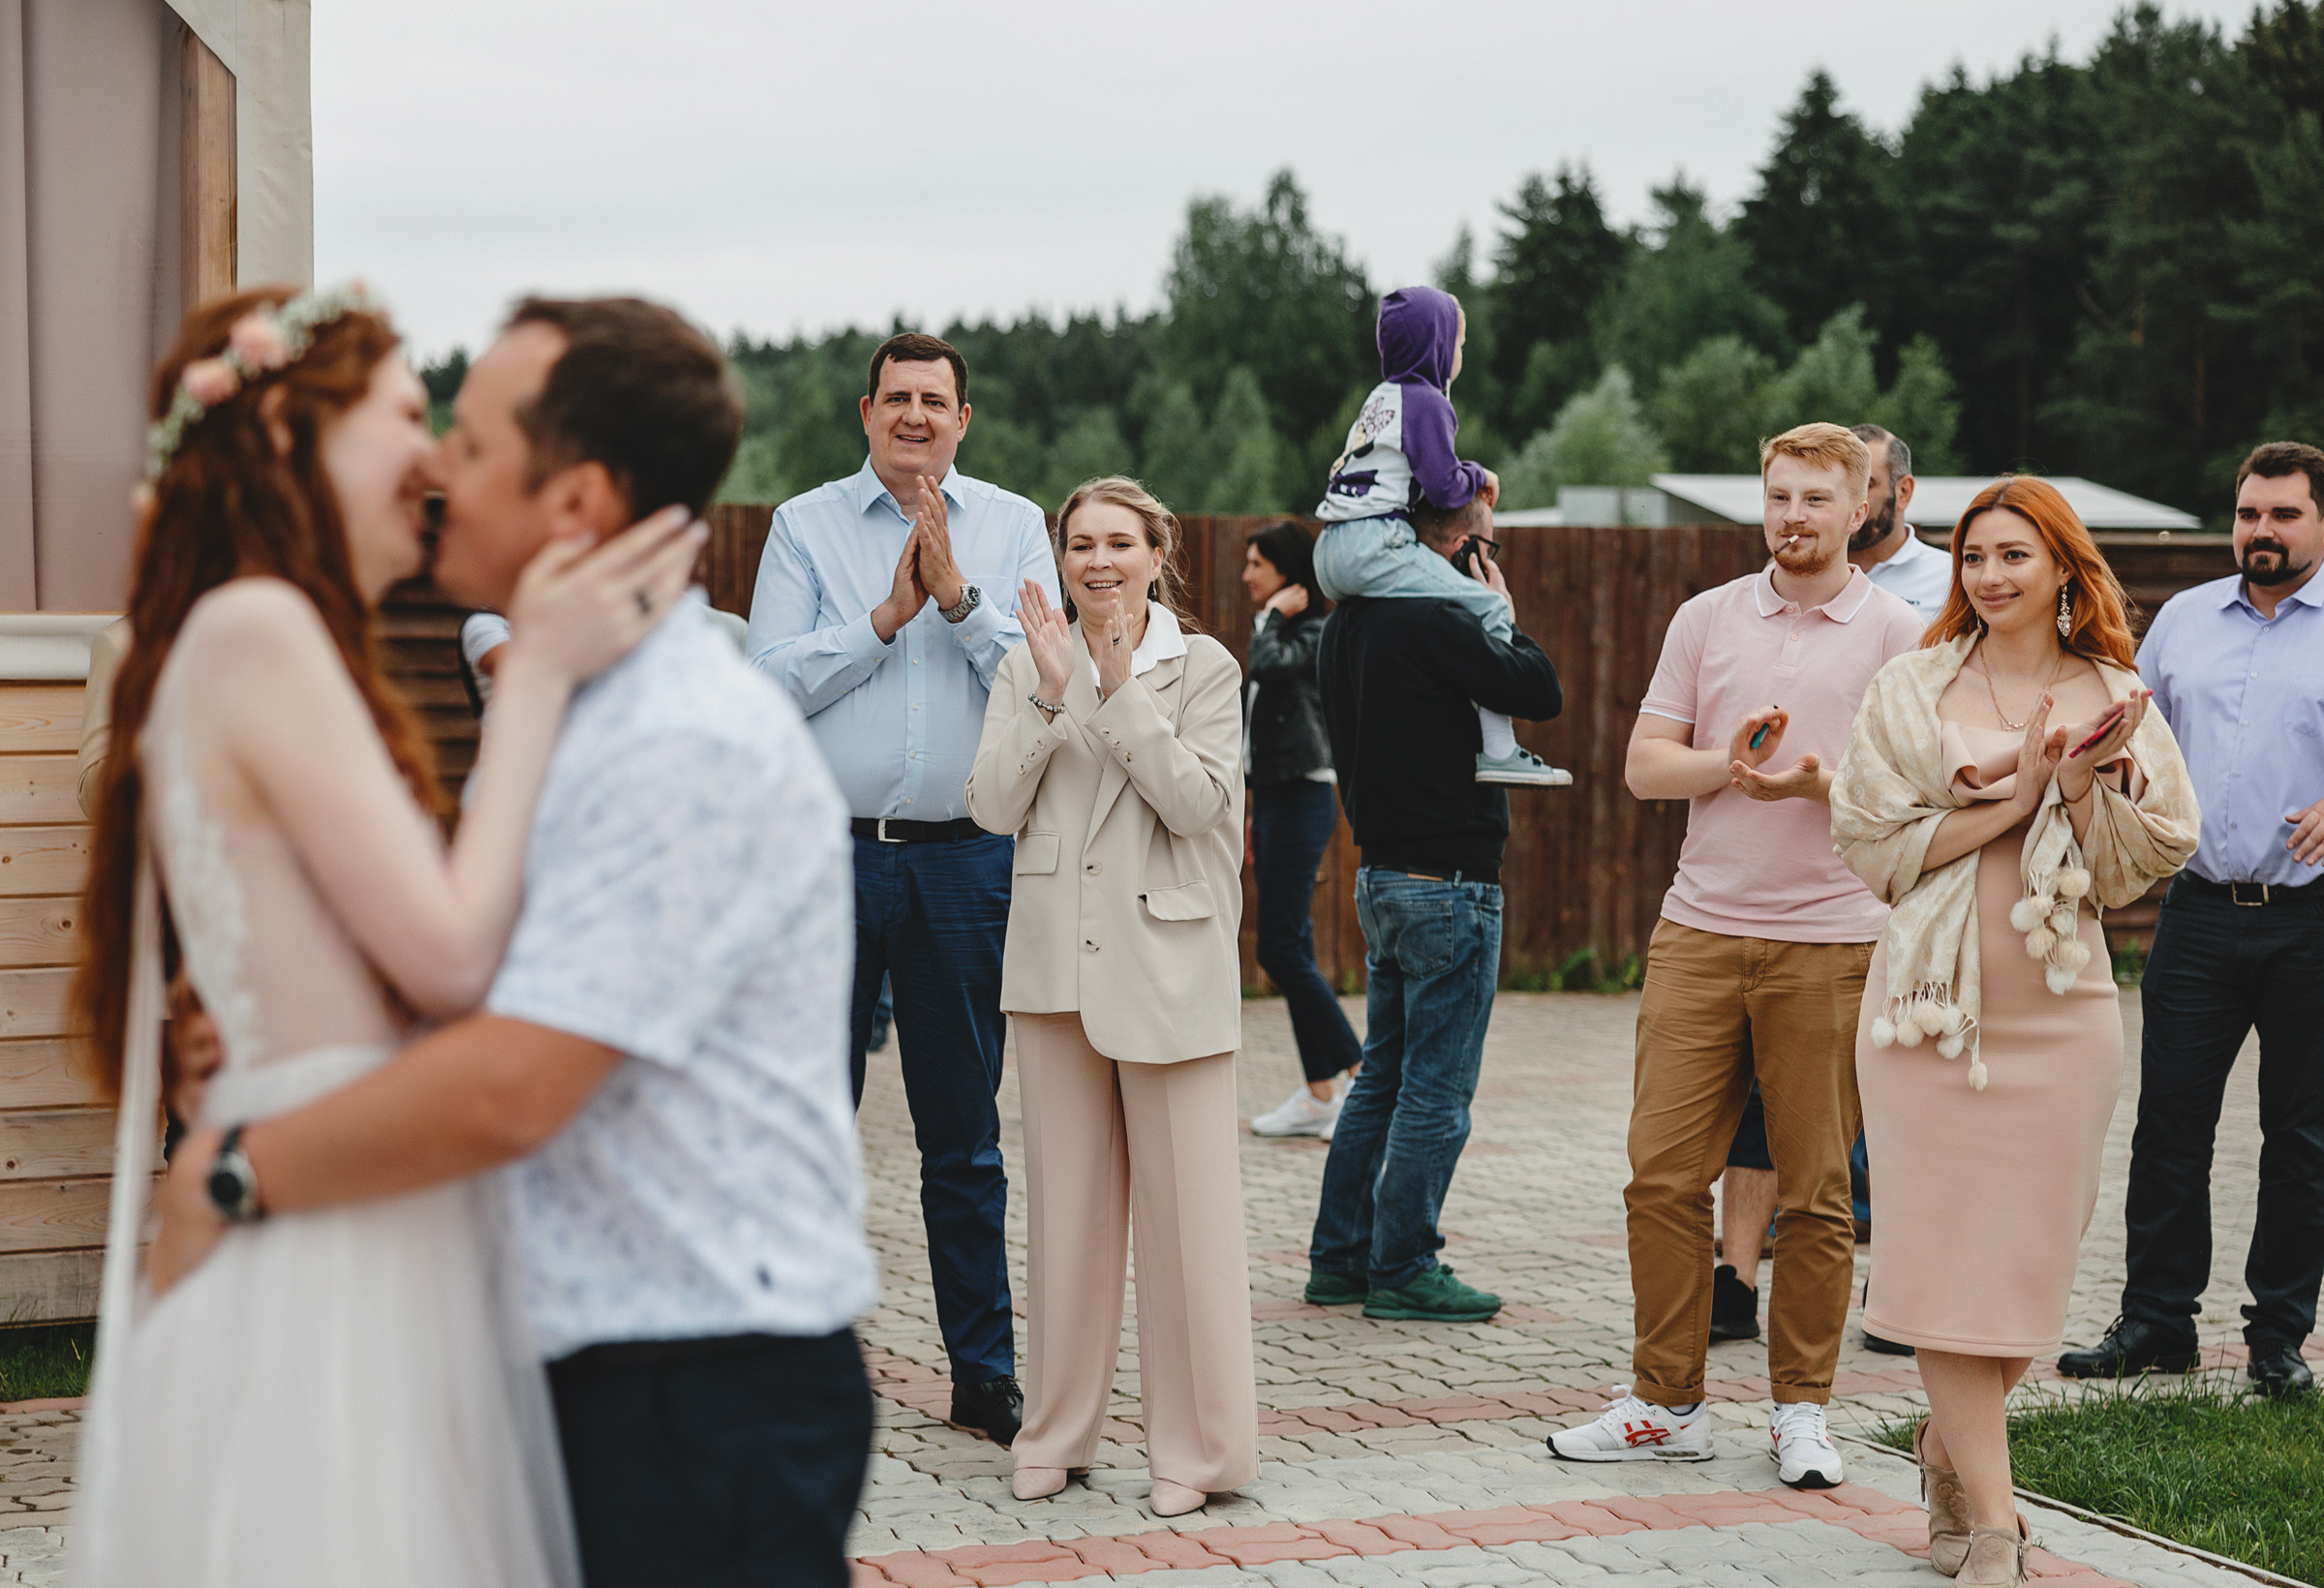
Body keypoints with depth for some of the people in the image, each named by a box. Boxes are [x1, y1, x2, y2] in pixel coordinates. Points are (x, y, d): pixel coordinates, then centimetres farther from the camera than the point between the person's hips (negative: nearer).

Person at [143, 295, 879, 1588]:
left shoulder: (695, 749, -20)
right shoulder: (556, 714, 13)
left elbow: (504, 1093, -25)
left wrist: (233, 1174, -12)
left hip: (711, 1391, -9)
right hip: (603, 1370, 9)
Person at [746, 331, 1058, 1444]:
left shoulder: (1013, 527, 8)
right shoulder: (805, 526, 5)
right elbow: (771, 682, -5)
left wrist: (959, 596, -13)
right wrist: (886, 616, -11)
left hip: (964, 859, 1)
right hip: (829, 851, -1)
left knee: (966, 1133, 8)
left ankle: (985, 1370, 16)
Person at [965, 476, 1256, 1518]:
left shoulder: (1204, 668, 2)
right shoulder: (1029, 666, 8)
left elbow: (1197, 802, -11)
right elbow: (993, 807, -3)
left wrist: (1122, 693, -16)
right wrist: (1052, 695, -12)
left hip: (1168, 960, -3)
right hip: (1057, 962, 3)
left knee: (1185, 1205, -3)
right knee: (1066, 1202, 9)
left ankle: (1195, 1446, 6)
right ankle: (1057, 1432, 20)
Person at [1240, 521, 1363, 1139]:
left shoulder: (1314, 634, -10)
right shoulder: (1272, 630, 16)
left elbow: (1266, 665, -31)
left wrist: (1275, 614, -13)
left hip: (1302, 801, -9)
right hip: (1273, 798, 9)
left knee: (1281, 949, -11)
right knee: (1289, 950, 7)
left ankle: (1362, 1072, -3)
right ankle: (1318, 1094, 10)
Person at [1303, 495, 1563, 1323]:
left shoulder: (1347, 624, 11)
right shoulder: (1434, 620, -18)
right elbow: (1540, 692, -17)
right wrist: (1502, 614, -2)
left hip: (1382, 874, 9)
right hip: (1447, 880, -9)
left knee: (1383, 1075, 16)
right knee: (1437, 1087, -2)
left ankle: (1339, 1257, 20)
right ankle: (1403, 1269, 3)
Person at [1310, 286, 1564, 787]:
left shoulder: (1380, 398, 23)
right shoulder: (1426, 402, -5)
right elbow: (1443, 487, -11)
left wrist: (1469, 481, 23)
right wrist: (1479, 477, 9)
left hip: (1332, 550, 10)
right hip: (1375, 544, -10)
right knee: (1491, 607, -12)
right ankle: (1497, 750, -20)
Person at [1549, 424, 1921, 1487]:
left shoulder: (1897, 635, 2)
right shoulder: (1707, 619, 11)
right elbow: (1644, 767, 8)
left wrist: (1816, 783, -19)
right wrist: (1731, 760, -11)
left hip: (1830, 941, -2)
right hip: (1700, 930, 2)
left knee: (1814, 1192, 3)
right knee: (1663, 1175, 1)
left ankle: (1801, 1409, 16)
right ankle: (1666, 1404, 12)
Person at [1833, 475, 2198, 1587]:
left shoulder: (2116, 705, 7)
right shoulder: (1913, 691, 3)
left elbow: (2137, 867, 4)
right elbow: (1877, 844, -4)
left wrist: (2080, 785, -12)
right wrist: (2012, 801, -11)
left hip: (2060, 1011, 2)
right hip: (1932, 997, -2)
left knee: (2030, 1256, 4)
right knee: (1950, 1253, -5)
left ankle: (1947, 1445, 30)